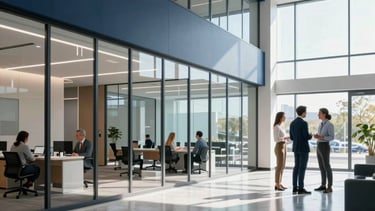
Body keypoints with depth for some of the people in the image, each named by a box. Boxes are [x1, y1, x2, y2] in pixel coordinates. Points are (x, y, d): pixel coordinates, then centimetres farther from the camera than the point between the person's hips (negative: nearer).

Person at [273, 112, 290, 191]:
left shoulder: (280, 126, 15)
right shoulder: (276, 127, -14)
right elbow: (276, 139, -20)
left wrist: (286, 138, 6)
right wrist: (286, 137, -19)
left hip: (284, 147, 10)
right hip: (279, 147, -10)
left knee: (282, 166, 10)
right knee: (279, 166, -8)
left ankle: (279, 184, 15)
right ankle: (277, 185, -3)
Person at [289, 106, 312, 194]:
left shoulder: (292, 123, 9)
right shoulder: (304, 123, -16)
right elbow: (307, 137, -18)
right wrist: (310, 135, 4)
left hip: (296, 148, 8)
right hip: (303, 148, -8)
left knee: (296, 167, 11)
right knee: (302, 168, -5)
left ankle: (295, 188, 12)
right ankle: (301, 189, -4)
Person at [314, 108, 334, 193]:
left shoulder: (330, 124, -12)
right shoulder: (321, 124, 14)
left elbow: (332, 137, -14)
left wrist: (321, 137, -24)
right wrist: (316, 136, -3)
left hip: (325, 147, -8)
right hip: (319, 147, 8)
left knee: (327, 167, -7)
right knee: (321, 167, 10)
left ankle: (329, 187, -2)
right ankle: (323, 185, 17)